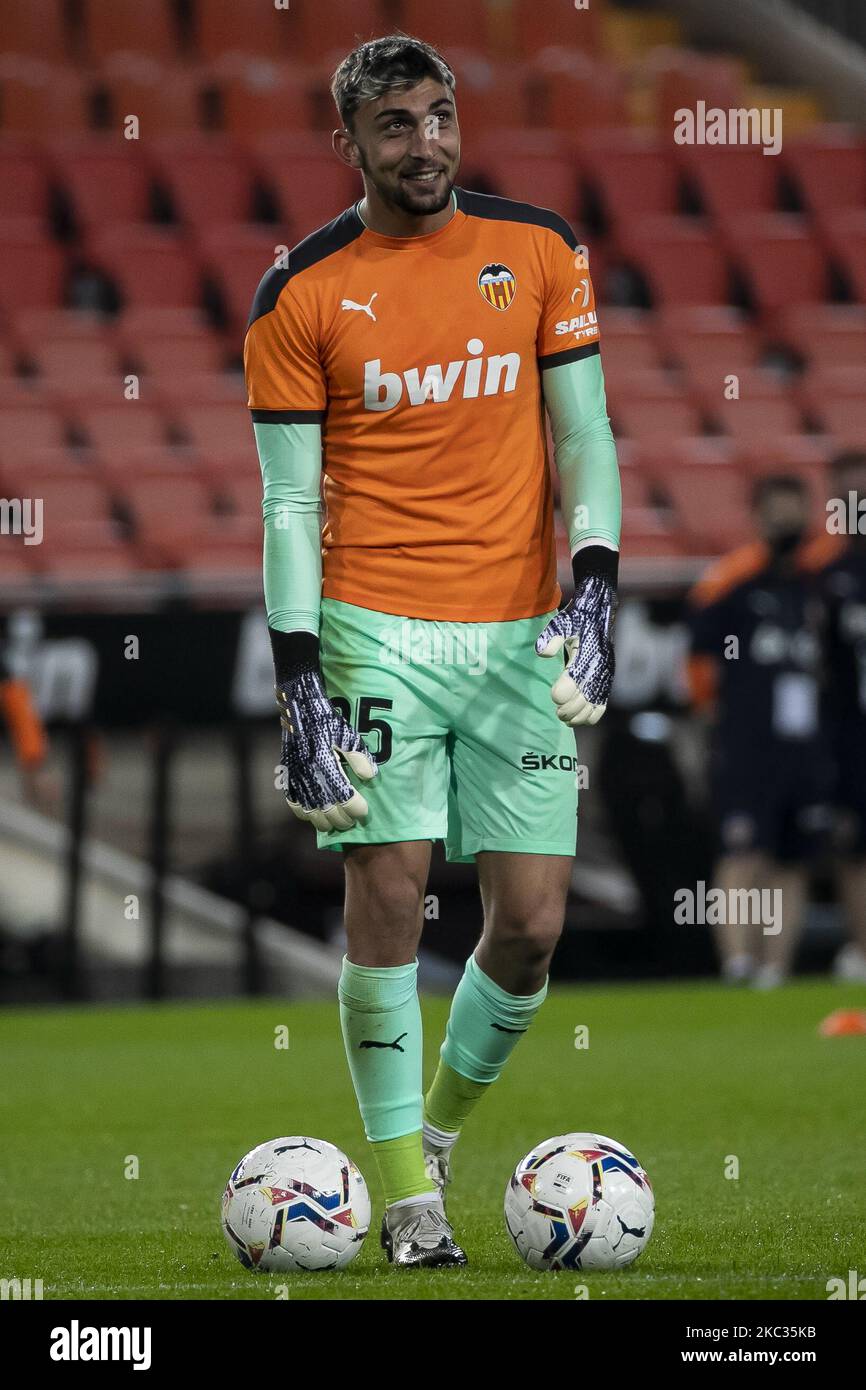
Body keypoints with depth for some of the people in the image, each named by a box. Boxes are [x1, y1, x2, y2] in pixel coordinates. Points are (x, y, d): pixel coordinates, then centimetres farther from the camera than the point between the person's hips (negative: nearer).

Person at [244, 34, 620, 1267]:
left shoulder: (539, 250, 6)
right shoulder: (301, 296, 1)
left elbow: (584, 430, 8)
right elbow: (289, 498, 1)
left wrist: (594, 585, -7)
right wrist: (299, 680, -7)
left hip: (521, 632, 2)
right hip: (378, 630, -2)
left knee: (532, 920, -1)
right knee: (388, 893, -9)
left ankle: (442, 1124, 24)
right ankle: (406, 1192, 1)